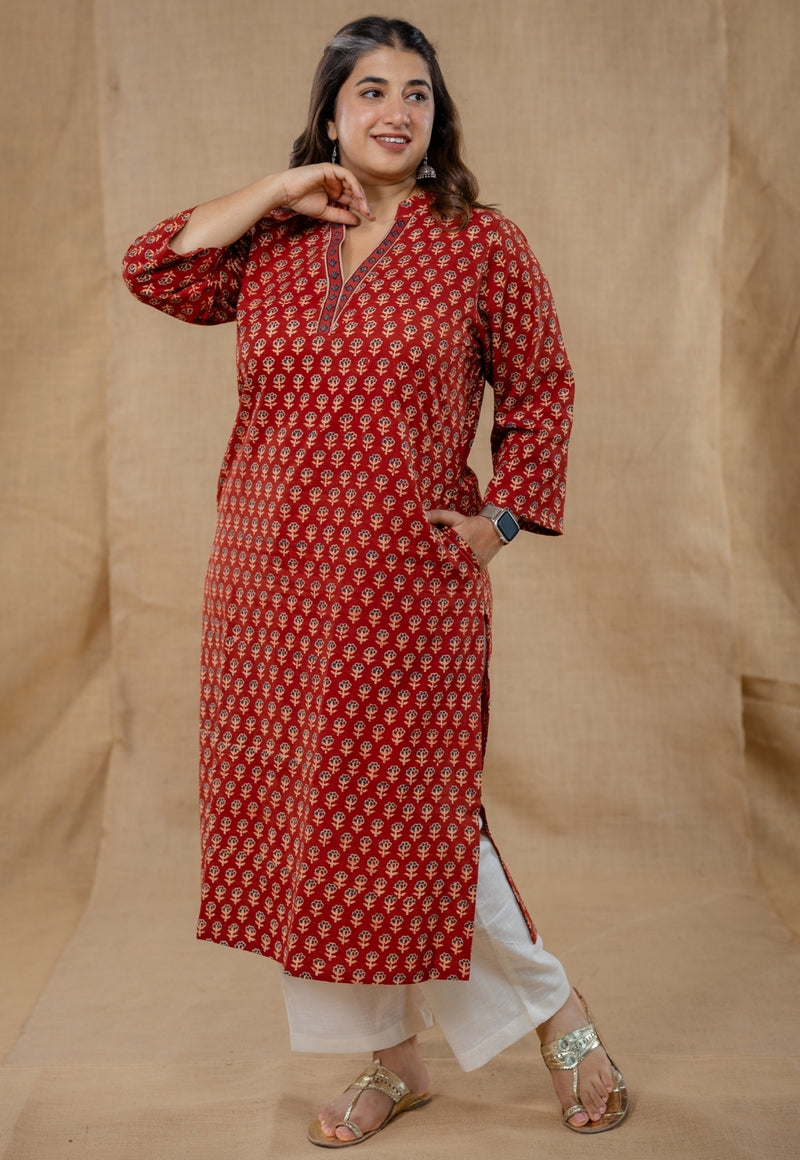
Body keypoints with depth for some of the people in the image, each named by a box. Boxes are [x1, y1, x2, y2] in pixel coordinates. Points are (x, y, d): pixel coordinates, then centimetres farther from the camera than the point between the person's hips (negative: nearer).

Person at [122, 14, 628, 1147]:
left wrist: (505, 518, -2)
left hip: (407, 587, -4)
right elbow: (154, 271, -2)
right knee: (306, 825, 10)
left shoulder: (482, 246, 0)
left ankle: (559, 1010, 24)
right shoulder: (273, 245, 9)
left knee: (412, 825, -2)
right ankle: (392, 1061, 27)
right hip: (272, 585, 5)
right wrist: (278, 191, -3)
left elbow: (542, 393, 7)